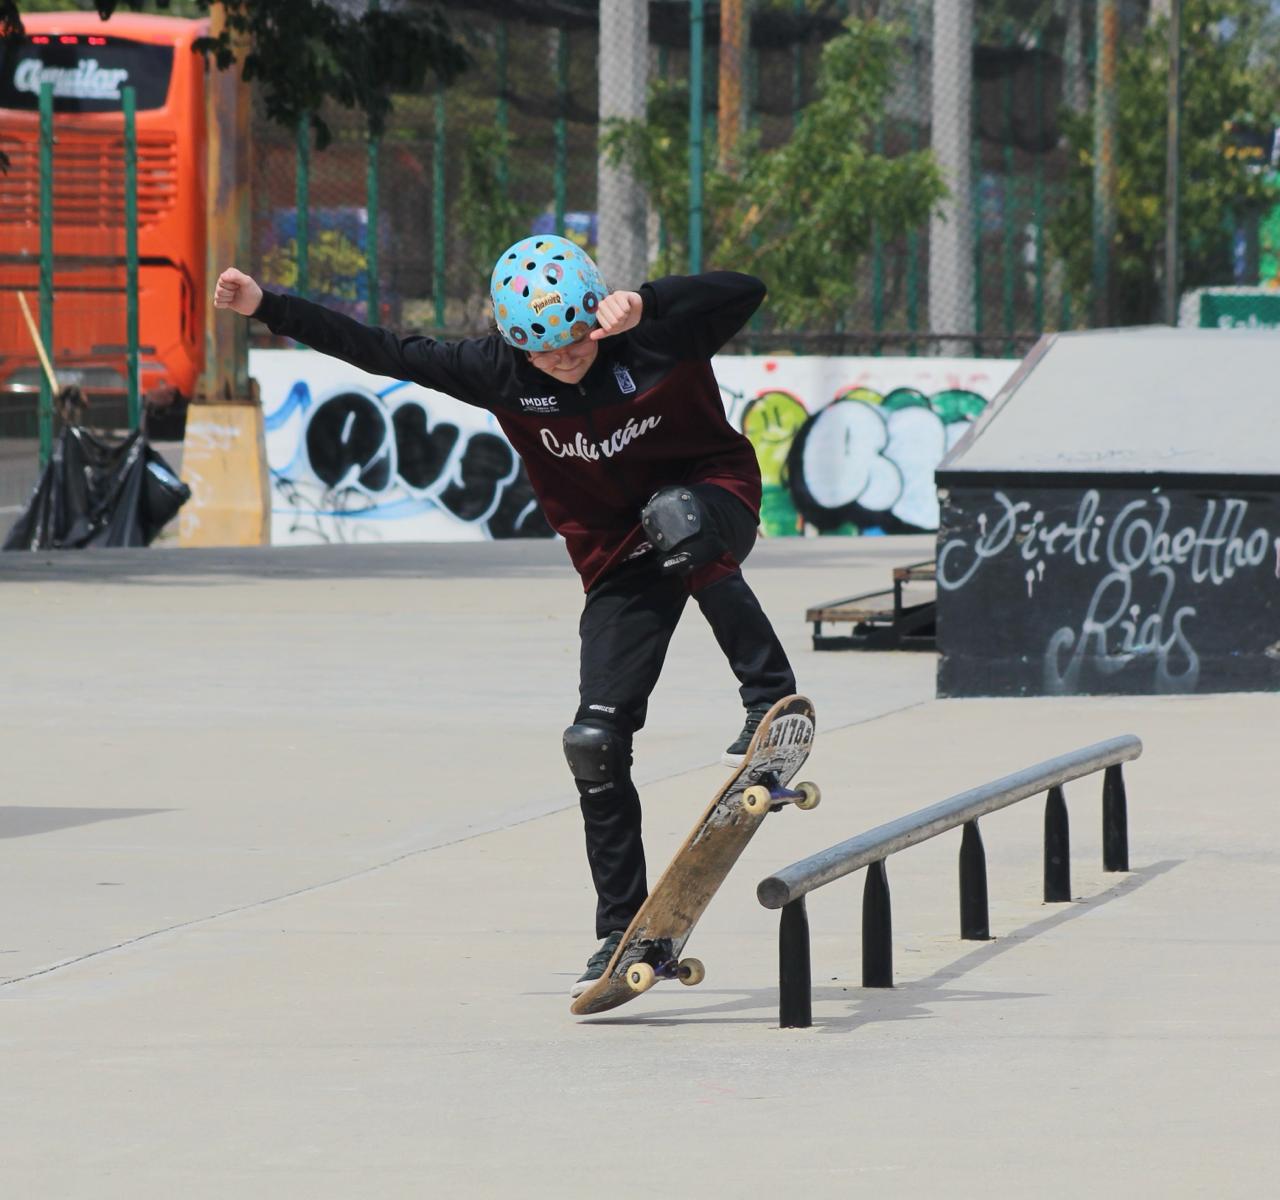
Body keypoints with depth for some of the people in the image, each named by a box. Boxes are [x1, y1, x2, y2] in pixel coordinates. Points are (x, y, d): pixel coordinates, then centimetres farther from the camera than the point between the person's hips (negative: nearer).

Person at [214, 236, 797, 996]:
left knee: (672, 516, -41)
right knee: (596, 745, -6)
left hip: (712, 499, -4)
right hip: (621, 561, 4)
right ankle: (625, 931, 6)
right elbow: (384, 354, -5)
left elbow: (745, 292, -34)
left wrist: (648, 301, -47)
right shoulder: (500, 372, -11)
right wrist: (267, 307, -8)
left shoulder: (658, 340, -20)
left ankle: (771, 699, -29)